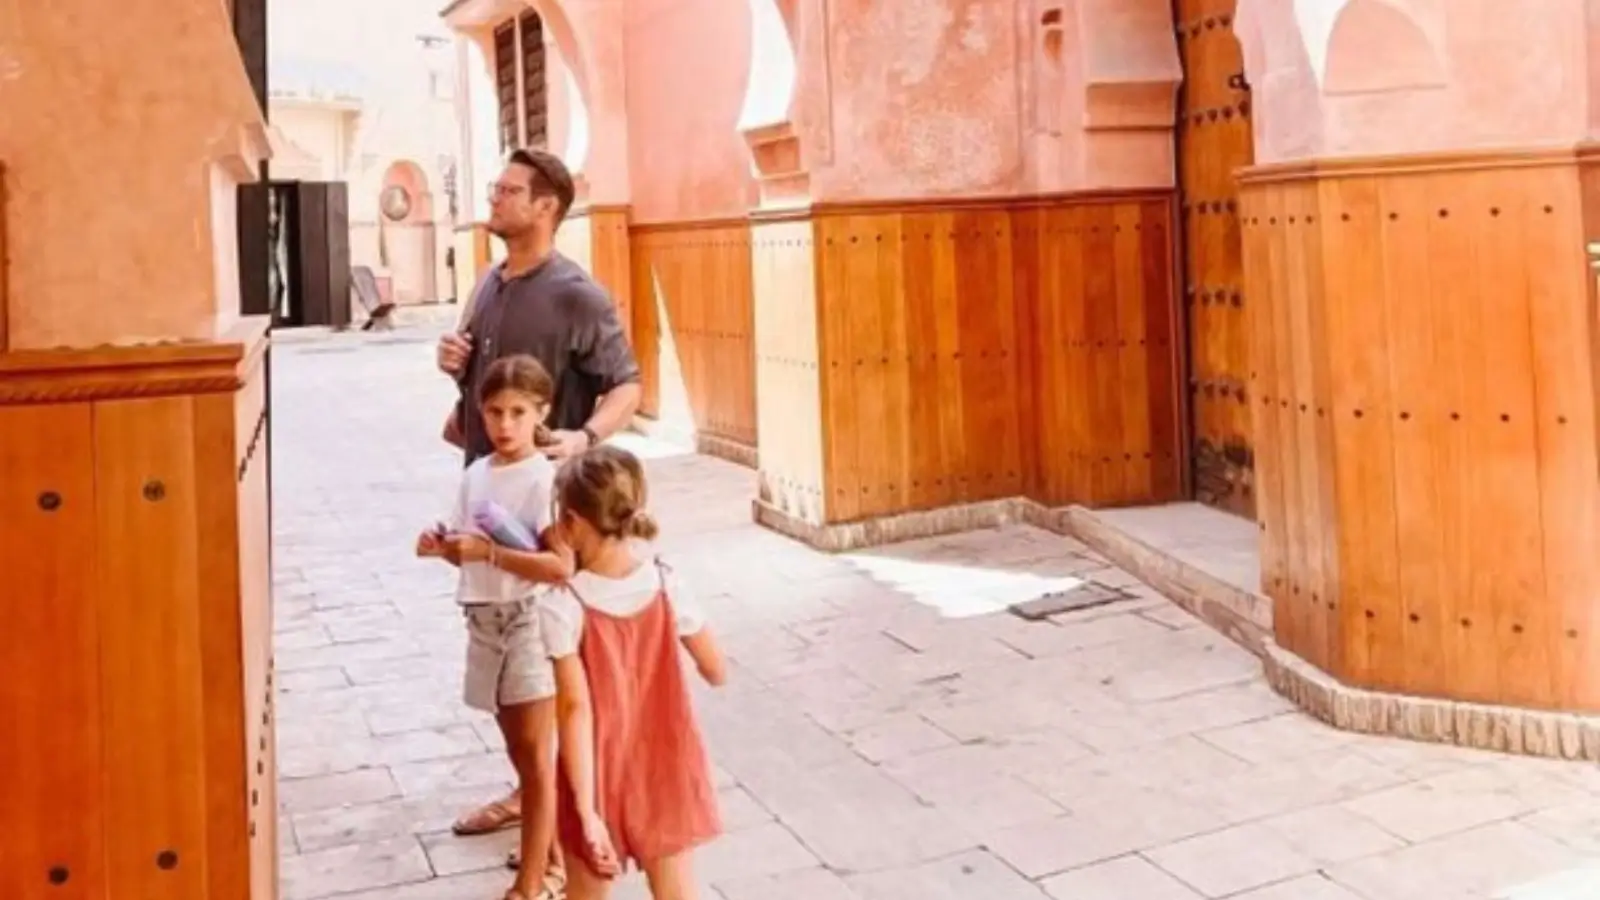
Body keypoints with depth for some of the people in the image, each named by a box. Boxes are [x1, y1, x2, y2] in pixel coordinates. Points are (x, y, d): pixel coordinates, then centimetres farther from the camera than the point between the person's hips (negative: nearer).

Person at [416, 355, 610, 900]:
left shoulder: (546, 480, -15)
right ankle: (551, 856, 32)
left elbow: (561, 565, -22)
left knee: (536, 753, 0)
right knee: (518, 748, 16)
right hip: (485, 621, 7)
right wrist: (443, 548, -6)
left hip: (530, 621, -7)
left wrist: (489, 552, -23)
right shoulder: (476, 476, 6)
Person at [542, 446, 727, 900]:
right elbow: (717, 673, 0)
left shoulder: (564, 607, -20)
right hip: (666, 771, 3)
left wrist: (586, 809, -18)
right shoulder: (667, 585, -10)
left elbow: (576, 711, -21)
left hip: (601, 780, -3)